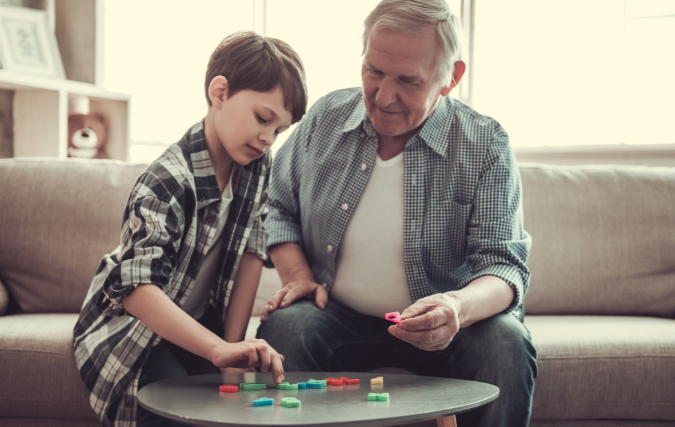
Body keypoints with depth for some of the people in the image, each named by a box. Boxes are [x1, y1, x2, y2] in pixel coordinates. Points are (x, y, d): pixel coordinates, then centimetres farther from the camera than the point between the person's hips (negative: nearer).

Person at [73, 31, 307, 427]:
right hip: (131, 329, -6)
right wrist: (220, 349, -45)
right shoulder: (168, 181, -27)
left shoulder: (258, 166, -3)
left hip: (199, 323, 6)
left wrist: (234, 344, -10)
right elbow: (137, 289, -36)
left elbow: (251, 252, -3)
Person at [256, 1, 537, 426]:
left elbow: (504, 266, -13)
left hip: (443, 328, -1)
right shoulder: (326, 118, 1)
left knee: (504, 342, -31)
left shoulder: (486, 145, -9)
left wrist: (460, 307, -35)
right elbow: (278, 206, 14)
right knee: (284, 326, -30)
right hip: (337, 319, 2)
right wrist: (297, 276, -4)